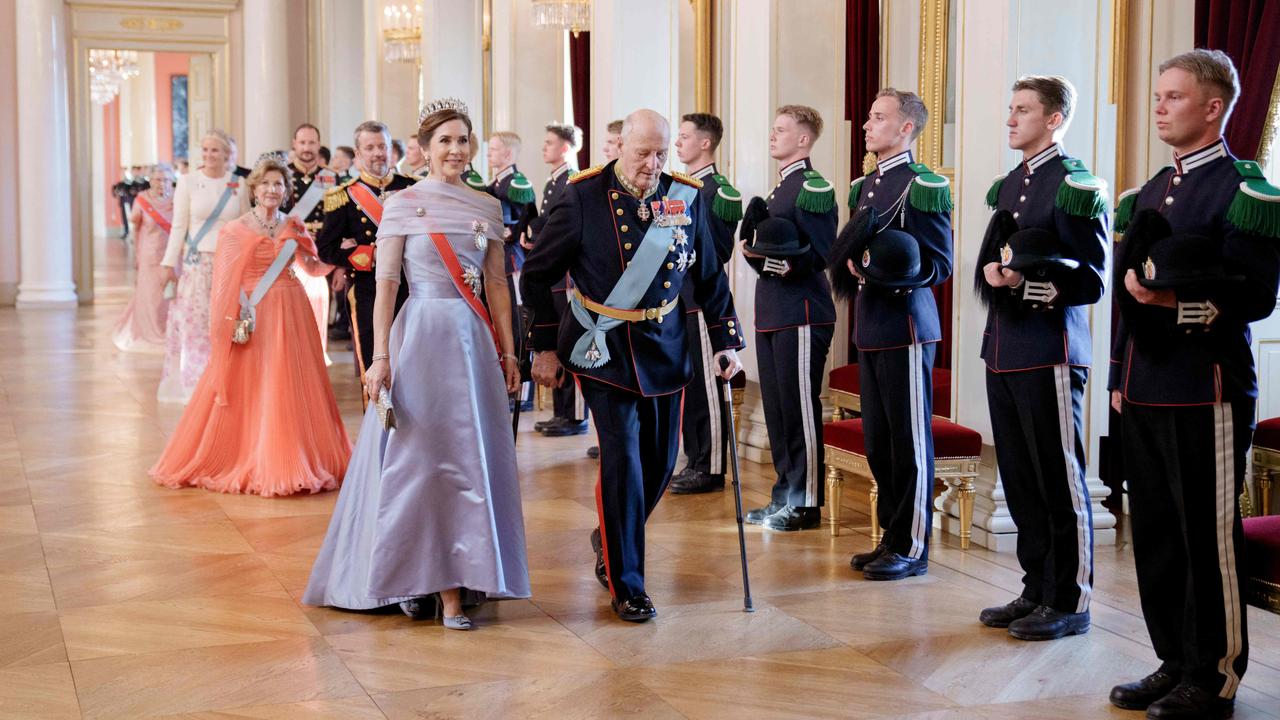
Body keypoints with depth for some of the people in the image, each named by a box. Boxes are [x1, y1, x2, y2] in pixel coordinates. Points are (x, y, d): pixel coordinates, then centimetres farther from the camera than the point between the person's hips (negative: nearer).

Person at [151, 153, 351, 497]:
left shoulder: (294, 228, 8)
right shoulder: (235, 230, -4)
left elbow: (313, 267, 16)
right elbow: (226, 283, -6)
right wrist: (233, 320, -14)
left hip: (291, 314, 4)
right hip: (252, 317, -4)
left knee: (290, 389, 6)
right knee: (248, 389, -1)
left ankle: (288, 463, 16)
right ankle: (247, 463, 9)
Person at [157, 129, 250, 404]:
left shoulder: (239, 185, 5)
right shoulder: (188, 182, 1)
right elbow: (179, 226, 1)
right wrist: (170, 264, -3)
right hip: (197, 264, -1)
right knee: (196, 324, -2)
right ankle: (197, 384, 8)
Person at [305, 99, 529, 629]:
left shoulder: (487, 207, 10)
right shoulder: (403, 205, -2)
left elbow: (497, 285, 13)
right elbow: (385, 285, -5)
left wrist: (508, 351, 10)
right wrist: (381, 357, -11)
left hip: (474, 341, 4)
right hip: (421, 337, -4)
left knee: (473, 459, 5)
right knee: (419, 456, -1)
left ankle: (454, 582, 15)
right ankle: (410, 578, 10)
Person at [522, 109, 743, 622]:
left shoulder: (686, 198, -1)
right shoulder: (583, 197, -11)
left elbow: (709, 277, 9)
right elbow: (537, 275, -3)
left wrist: (725, 341, 4)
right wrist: (545, 346, -4)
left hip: (664, 348, 4)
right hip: (602, 348, -4)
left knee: (660, 461, 9)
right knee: (622, 460, -9)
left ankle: (611, 539, 38)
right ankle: (625, 585, 5)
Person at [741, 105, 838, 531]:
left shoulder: (813, 188, -10)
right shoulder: (779, 188, 18)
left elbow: (817, 256, -16)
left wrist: (765, 256, -24)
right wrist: (756, 250, 3)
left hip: (801, 314, -9)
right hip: (772, 314, 9)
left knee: (800, 410, -3)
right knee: (776, 409, 12)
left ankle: (806, 503, 4)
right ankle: (785, 495, 22)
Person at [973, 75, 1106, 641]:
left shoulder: (1074, 185, -8)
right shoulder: (1008, 185, 17)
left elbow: (1091, 279, -11)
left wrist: (1027, 279, -21)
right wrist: (992, 271, 4)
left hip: (1049, 354, -8)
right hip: (1004, 352, 8)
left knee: (1059, 482, -1)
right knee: (1019, 481, 12)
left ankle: (1069, 602, 9)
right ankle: (1036, 591, 23)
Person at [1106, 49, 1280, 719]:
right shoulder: (1149, 192, 17)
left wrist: (1179, 302, -26)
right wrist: (1120, 379, 17)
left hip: (1204, 393, -8)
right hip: (1144, 392, 8)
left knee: (1208, 538, -1)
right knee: (1154, 532, 11)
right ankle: (1174, 663, 23)